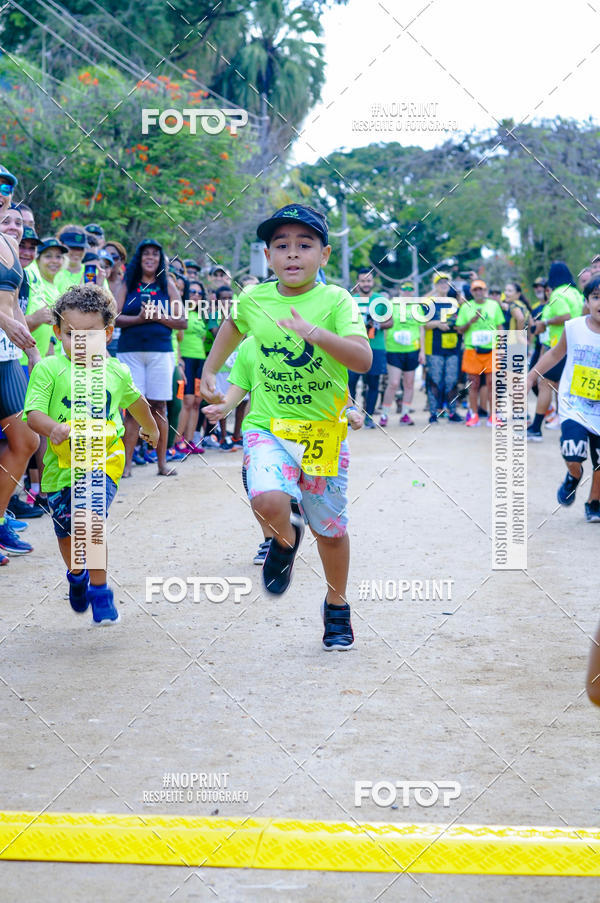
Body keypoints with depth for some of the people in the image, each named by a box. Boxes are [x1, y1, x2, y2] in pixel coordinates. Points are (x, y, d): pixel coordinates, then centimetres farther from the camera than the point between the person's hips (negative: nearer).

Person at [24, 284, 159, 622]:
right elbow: (33, 412, -17)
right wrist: (53, 428, -38)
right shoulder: (48, 369, -8)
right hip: (62, 464, 1)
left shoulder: (117, 372, 2)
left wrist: (151, 428, 42)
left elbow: (135, 401, 24)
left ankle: (100, 590, -10)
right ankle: (76, 575, 48)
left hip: (103, 461, -1)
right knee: (66, 531, 16)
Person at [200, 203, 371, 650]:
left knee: (330, 528, 10)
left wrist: (315, 332, -37)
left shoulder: (335, 301, -11)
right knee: (268, 501, -27)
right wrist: (210, 370, 22)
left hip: (323, 429, -1)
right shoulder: (253, 300, -1)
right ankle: (285, 538, 11)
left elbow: (363, 360, -25)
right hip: (268, 427, 1)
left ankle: (337, 609, 35)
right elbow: (234, 325, 25)